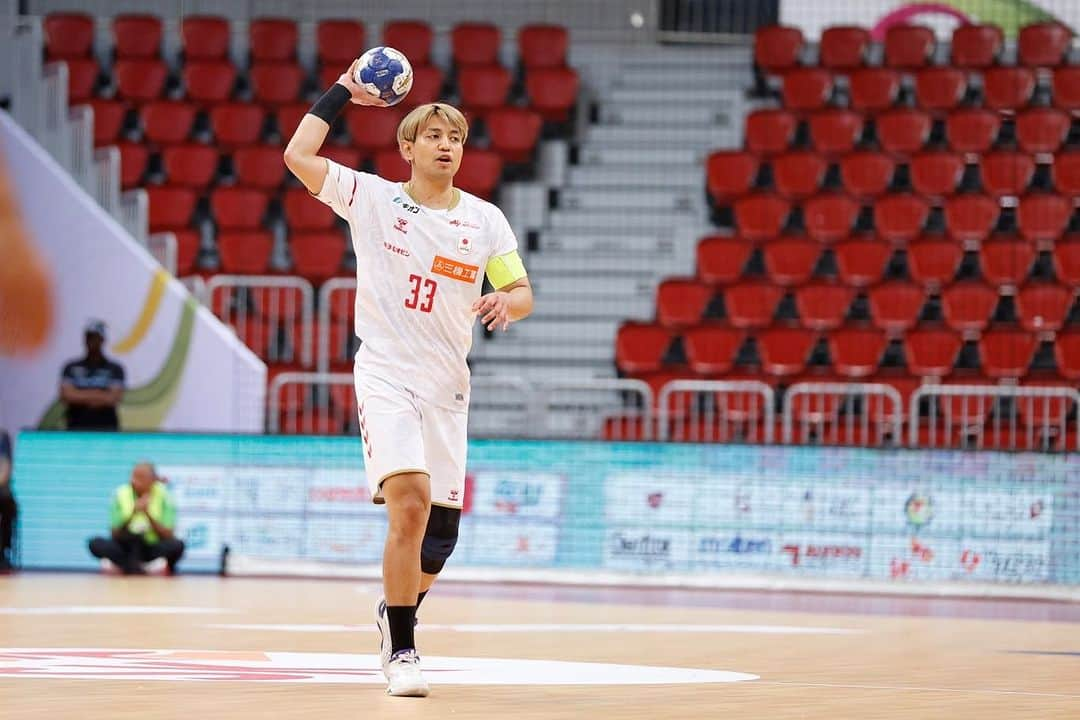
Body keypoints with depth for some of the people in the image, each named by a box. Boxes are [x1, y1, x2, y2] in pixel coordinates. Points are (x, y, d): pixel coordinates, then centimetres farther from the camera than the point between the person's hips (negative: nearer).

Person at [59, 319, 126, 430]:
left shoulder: (114, 370, 5)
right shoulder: (71, 368, 9)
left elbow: (113, 398, -7)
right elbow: (66, 394, -4)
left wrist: (80, 396, -3)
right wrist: (98, 395, -3)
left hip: (106, 430, -1)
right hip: (77, 431, 1)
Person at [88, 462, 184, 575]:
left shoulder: (163, 495, -11)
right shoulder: (120, 494, -9)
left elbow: (168, 536, -14)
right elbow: (115, 535, -10)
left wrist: (148, 515, -25)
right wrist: (133, 514, -24)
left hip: (153, 548, -1)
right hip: (127, 548, 1)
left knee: (177, 545, -33)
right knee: (95, 544, -27)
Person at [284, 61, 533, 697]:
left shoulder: (486, 220, 6)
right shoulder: (373, 198, -1)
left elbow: (523, 294, 7)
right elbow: (299, 155, -9)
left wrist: (505, 303, -16)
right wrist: (342, 93, -2)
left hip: (447, 386, 4)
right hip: (386, 376, -4)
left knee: (440, 531, 5)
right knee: (411, 503, -24)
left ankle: (396, 612, 37)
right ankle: (400, 650, -14)